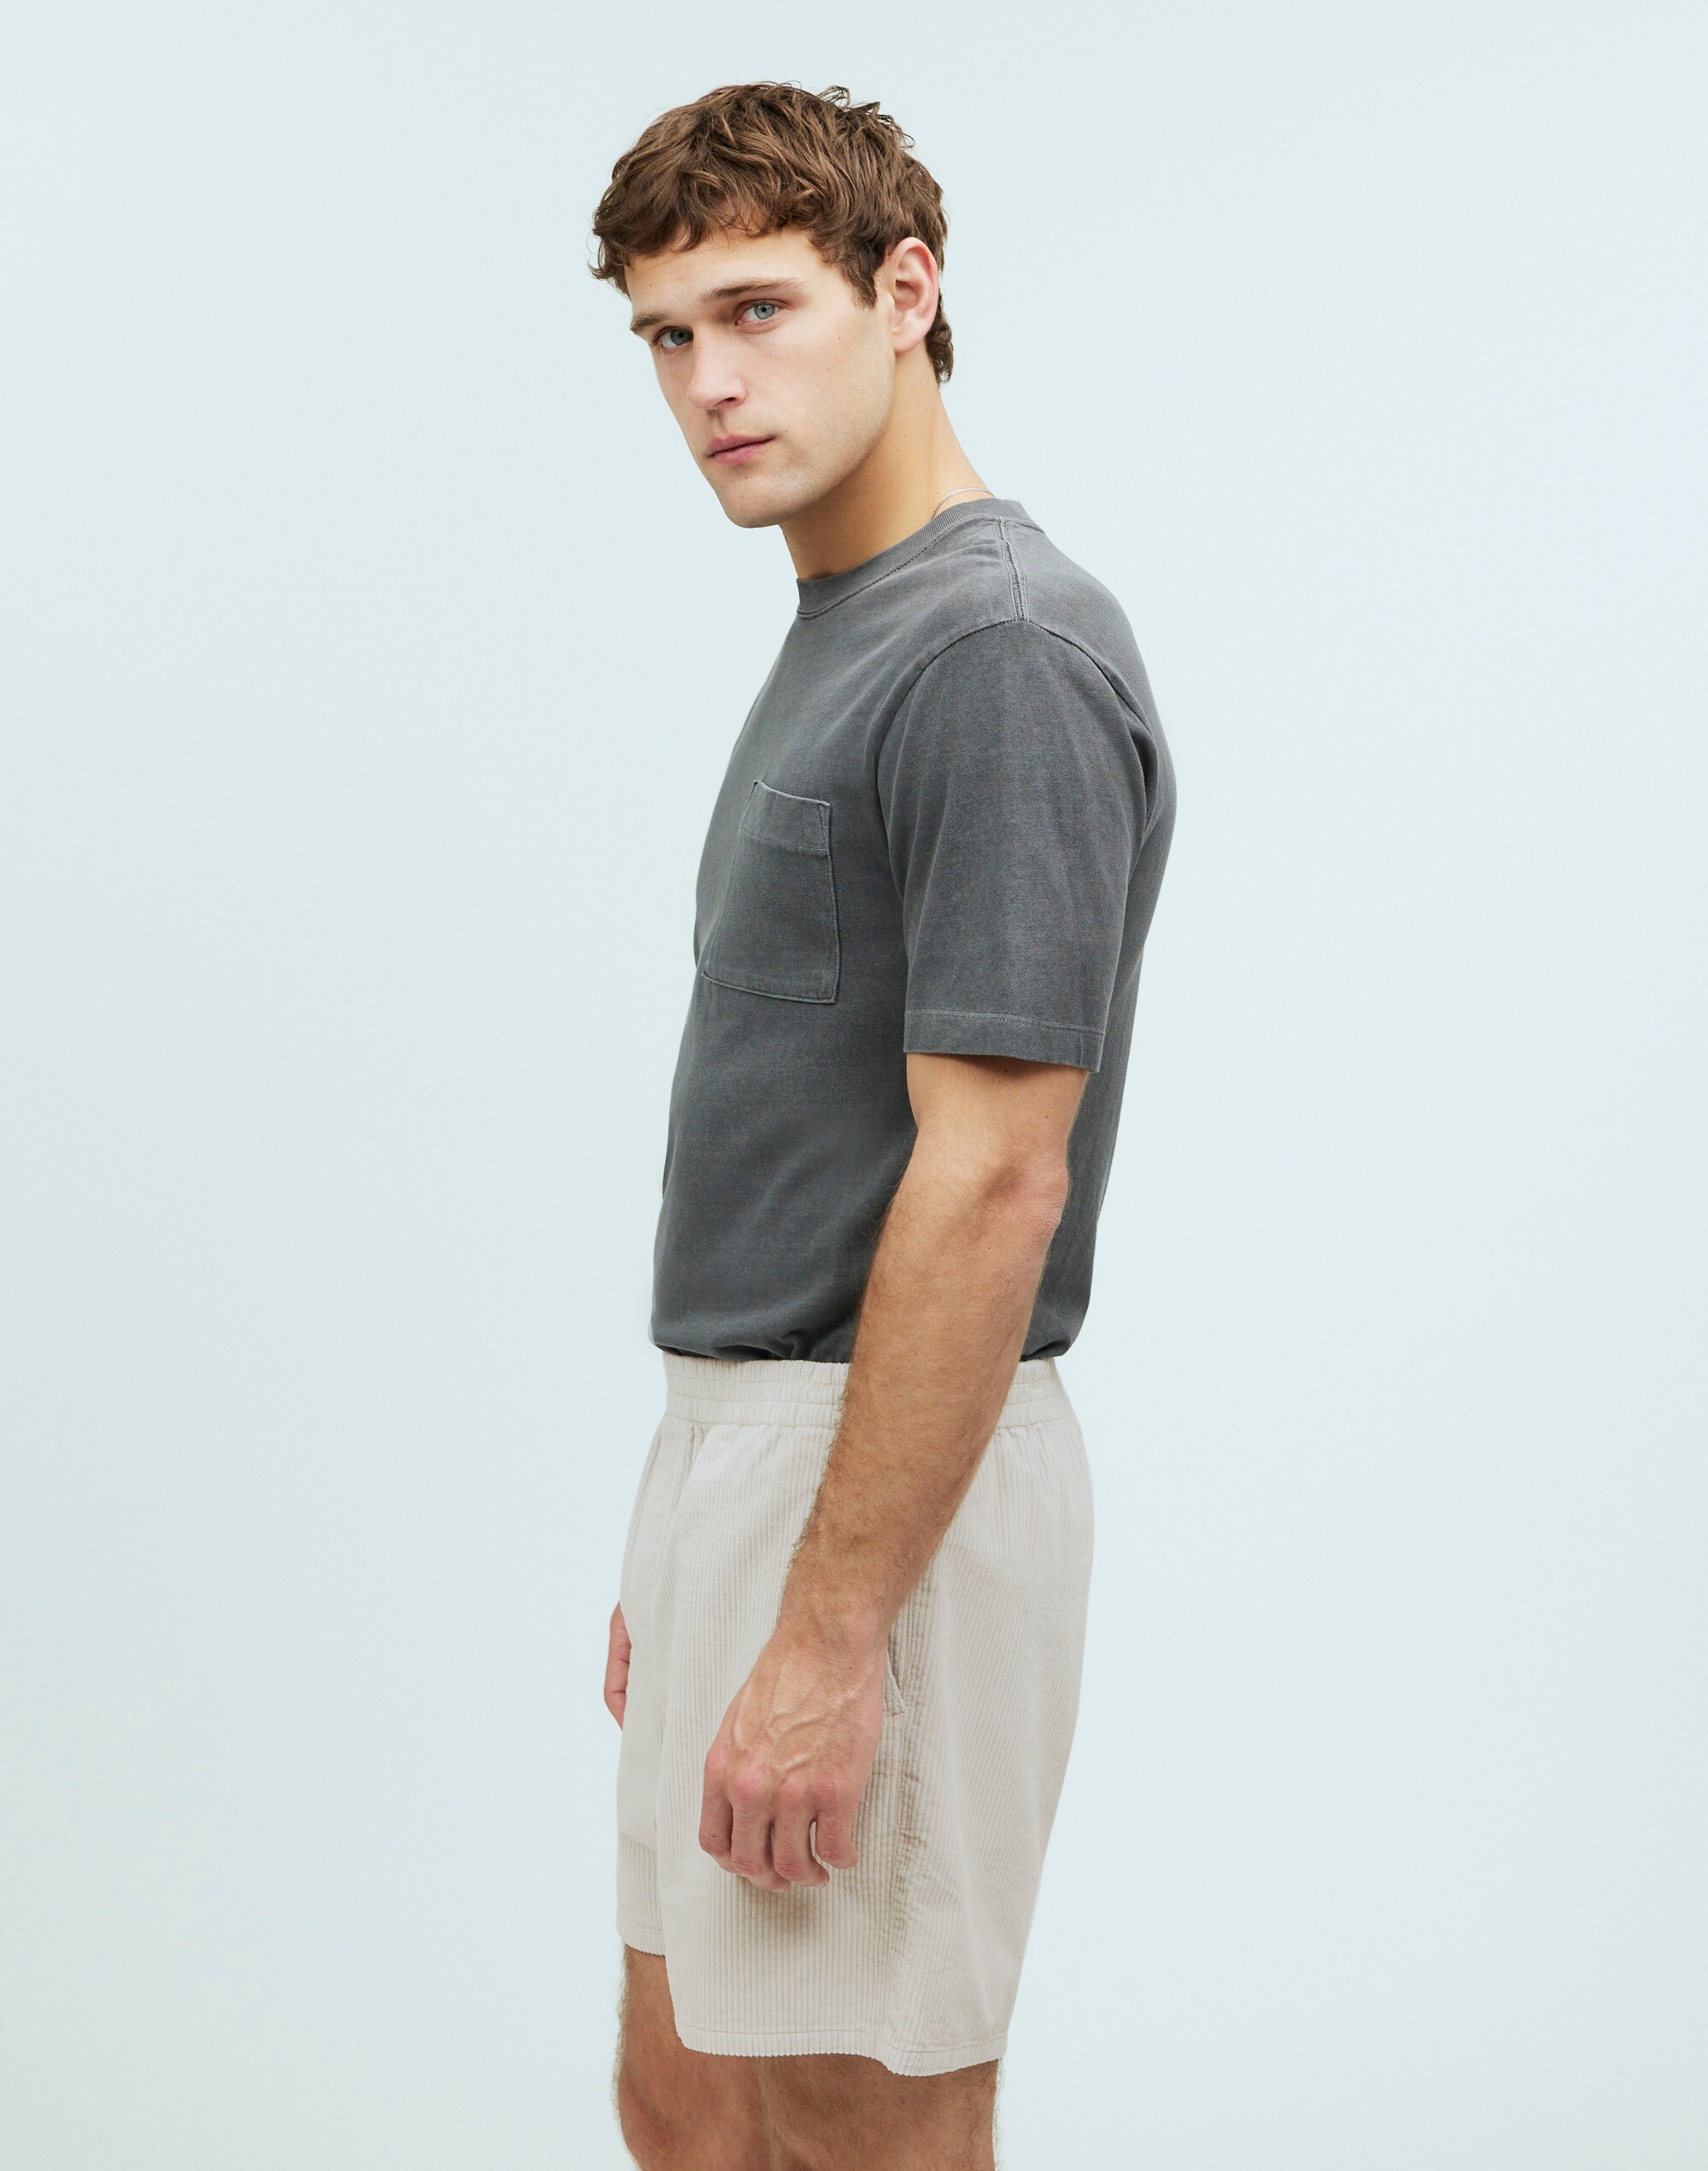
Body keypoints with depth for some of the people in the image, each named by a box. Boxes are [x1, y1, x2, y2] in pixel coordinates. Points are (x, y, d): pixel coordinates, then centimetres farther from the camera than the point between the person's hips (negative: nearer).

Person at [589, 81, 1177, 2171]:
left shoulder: (1005, 652, -18)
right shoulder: (838, 637, 14)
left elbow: (990, 1180, -23)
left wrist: (830, 1633, -23)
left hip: (887, 1485, -10)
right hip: (741, 1442, 10)